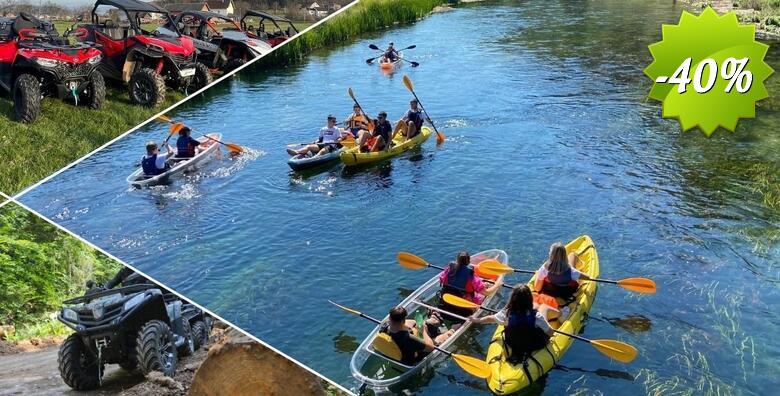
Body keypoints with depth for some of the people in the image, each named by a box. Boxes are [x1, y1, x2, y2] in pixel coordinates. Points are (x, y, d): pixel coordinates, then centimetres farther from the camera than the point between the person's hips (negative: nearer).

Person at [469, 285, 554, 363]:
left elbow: (491, 318, -6)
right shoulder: (536, 316, -34)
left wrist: (477, 320, 14)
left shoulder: (507, 313, -25)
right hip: (534, 346, -3)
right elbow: (550, 332, -21)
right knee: (544, 306, 13)